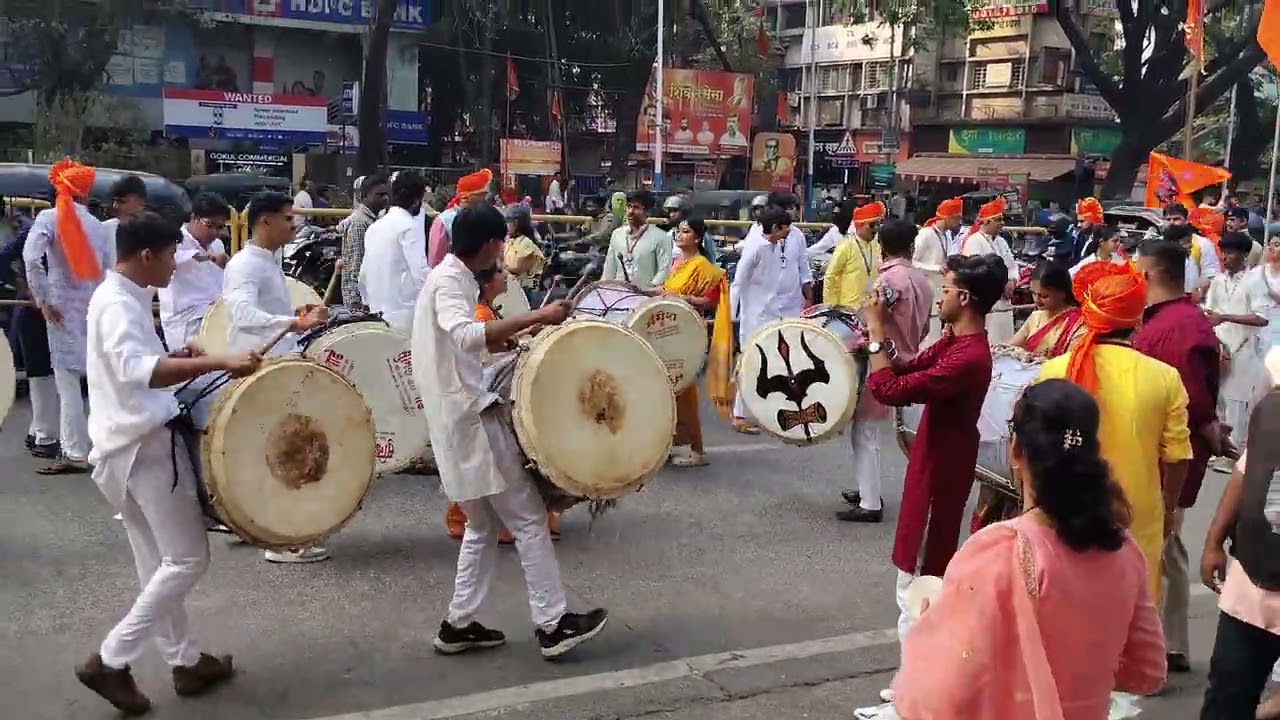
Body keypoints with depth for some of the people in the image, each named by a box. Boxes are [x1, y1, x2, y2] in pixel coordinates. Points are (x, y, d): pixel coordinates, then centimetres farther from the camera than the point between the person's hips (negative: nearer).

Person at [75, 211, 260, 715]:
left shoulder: (117, 297, 14)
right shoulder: (119, 305, -18)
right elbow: (137, 369, -37)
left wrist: (180, 358, 13)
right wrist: (218, 363, -45)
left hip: (130, 444, 10)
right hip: (146, 446, -10)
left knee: (157, 564, 14)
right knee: (187, 559, -3)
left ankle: (185, 661, 24)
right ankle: (111, 661, -1)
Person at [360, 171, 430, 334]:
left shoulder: (375, 226, 13)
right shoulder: (408, 226, -10)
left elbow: (364, 274, 18)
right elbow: (421, 272, -18)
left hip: (378, 313, 8)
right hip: (403, 313, -8)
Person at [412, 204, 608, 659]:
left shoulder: (452, 276, 15)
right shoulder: (449, 281, -15)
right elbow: (467, 337, -34)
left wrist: (512, 334, 22)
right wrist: (535, 317, -35)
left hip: (463, 414, 10)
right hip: (471, 415, -10)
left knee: (484, 525, 15)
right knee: (528, 518, -5)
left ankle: (459, 625, 18)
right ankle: (552, 625, 0)